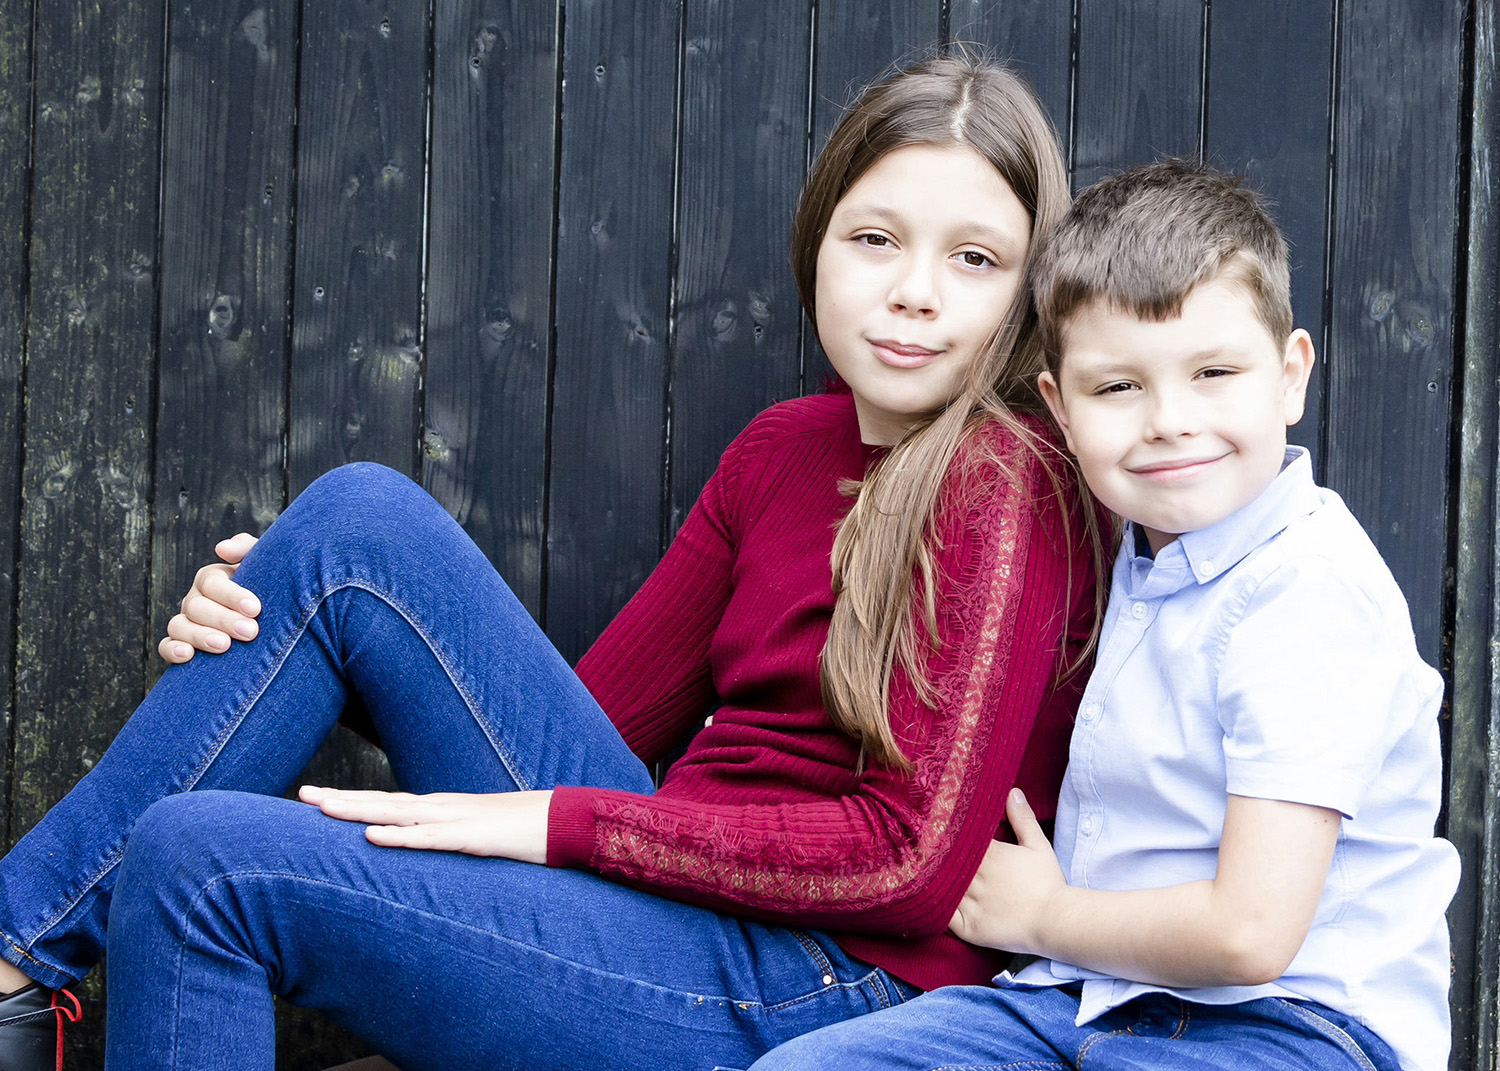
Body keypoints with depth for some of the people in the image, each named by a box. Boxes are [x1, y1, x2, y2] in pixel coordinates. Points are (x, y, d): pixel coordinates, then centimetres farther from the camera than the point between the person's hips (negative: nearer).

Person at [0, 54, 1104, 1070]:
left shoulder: (1008, 484, -11)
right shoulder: (783, 447, 11)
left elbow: (916, 860, -17)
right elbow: (605, 708, 10)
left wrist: (555, 821, -16)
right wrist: (267, 639, -2)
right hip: (684, 889, 7)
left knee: (201, 862, -21)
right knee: (361, 518, -7)